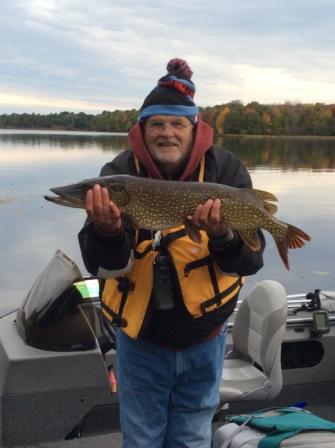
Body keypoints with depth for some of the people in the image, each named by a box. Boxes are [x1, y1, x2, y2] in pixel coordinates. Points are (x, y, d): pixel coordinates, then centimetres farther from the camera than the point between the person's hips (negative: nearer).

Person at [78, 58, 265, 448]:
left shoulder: (225, 170, -11)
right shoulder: (119, 173, -11)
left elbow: (249, 262, -14)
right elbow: (106, 266, -17)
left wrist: (223, 235, -35)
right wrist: (108, 230, -38)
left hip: (203, 337, 0)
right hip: (140, 336, 0)